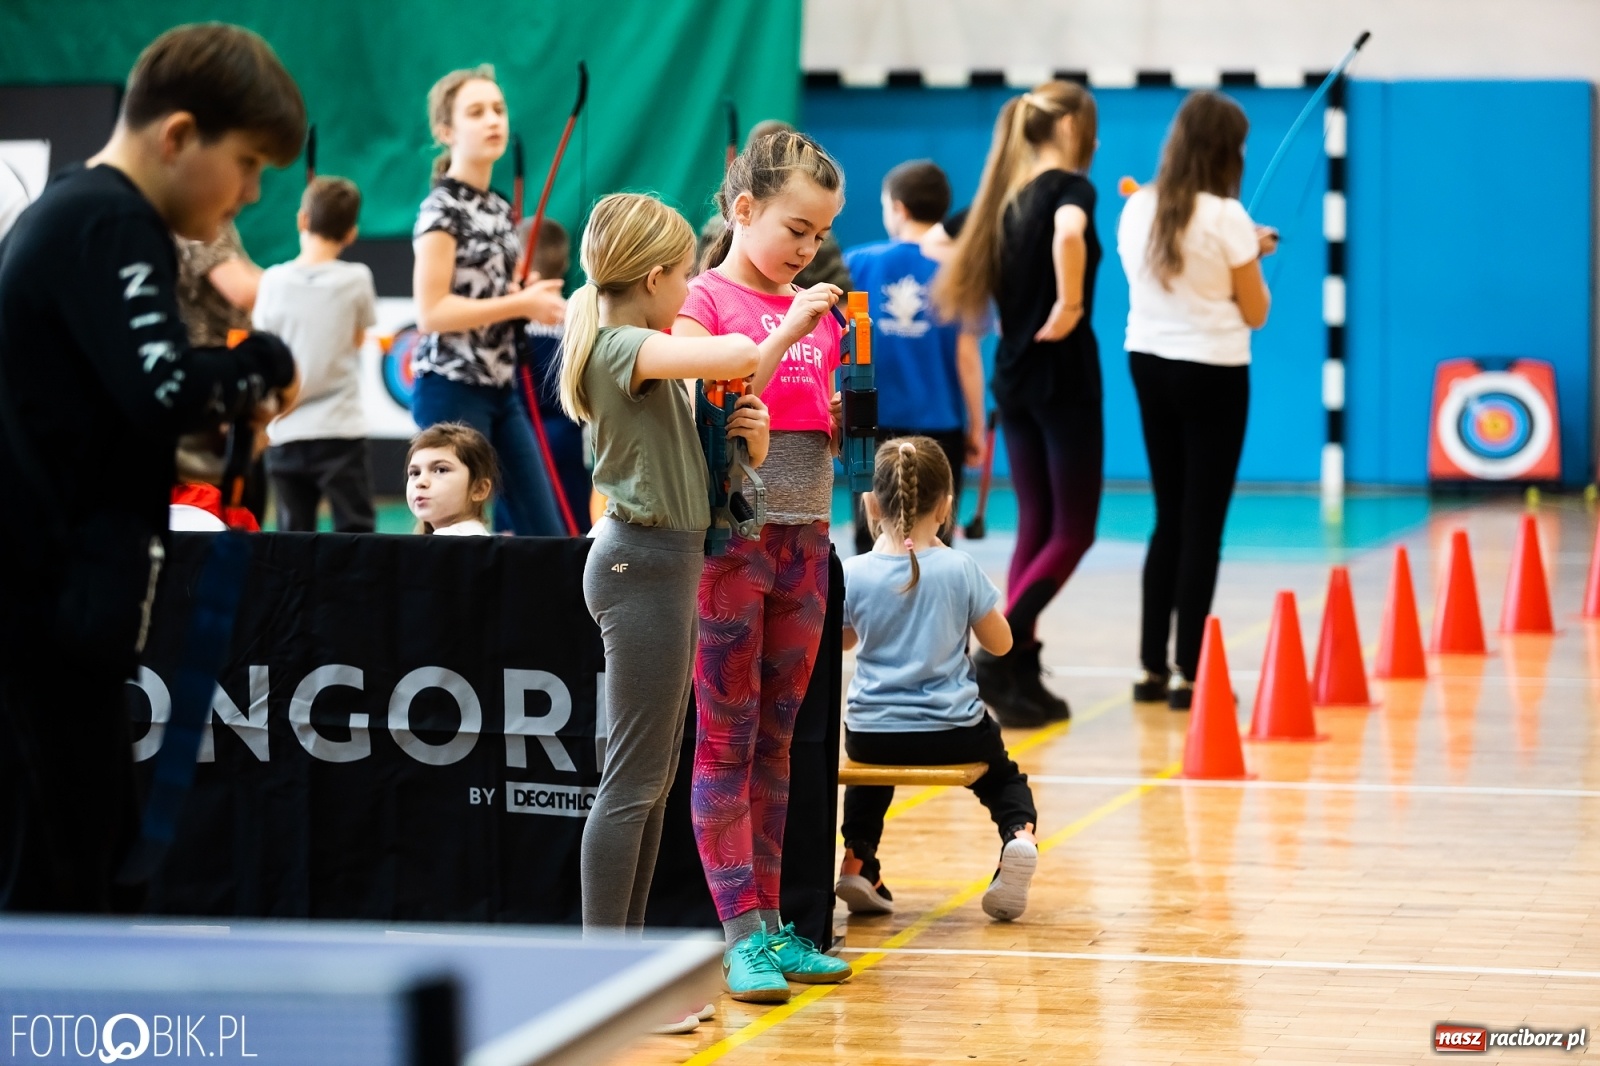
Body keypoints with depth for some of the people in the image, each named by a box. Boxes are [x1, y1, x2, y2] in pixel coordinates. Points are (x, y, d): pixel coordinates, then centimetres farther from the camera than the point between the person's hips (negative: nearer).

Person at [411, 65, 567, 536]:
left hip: (501, 390, 8)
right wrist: (520, 304, -16)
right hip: (451, 391, -8)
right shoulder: (442, 208, -10)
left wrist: (534, 299, 1)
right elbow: (431, 312, -18)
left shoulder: (500, 208, 14)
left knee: (547, 537, 5)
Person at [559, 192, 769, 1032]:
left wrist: (747, 433, -1)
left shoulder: (651, 361, 16)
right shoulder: (622, 347, -14)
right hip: (643, 562, -10)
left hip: (666, 562, 10)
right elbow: (737, 357, -29)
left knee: (653, 779, 12)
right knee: (632, 780, -8)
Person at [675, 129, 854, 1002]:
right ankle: (742, 935, 0)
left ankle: (769, 922, 15)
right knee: (726, 741, -1)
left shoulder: (819, 308, 13)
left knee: (775, 741, 11)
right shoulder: (703, 299, -6)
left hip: (804, 536, 6)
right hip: (727, 535, -6)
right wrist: (784, 333, -22)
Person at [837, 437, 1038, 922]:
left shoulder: (854, 574, -9)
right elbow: (1000, 642, 2)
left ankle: (858, 860, 16)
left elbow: (840, 640, 10)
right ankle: (1020, 833, -3)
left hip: (871, 734, 1)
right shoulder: (960, 569, -11)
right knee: (1001, 774, 28)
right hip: (951, 733, -1)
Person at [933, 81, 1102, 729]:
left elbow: (975, 276, 18)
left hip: (1014, 377, 7)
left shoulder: (1009, 198, 11)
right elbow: (1068, 235, -35)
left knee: (1035, 527, 11)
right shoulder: (1069, 186, -12)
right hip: (1063, 376, -7)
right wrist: (1070, 304, -26)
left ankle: (1020, 678, 8)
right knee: (1073, 530, 0)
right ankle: (999, 653, -14)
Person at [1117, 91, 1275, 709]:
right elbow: (1255, 312, -8)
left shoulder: (1137, 210, 3)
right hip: (1212, 374, -6)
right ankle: (1189, 674, 0)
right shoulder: (1226, 217, -14)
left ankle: (1152, 667, 14)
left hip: (1148, 364, 6)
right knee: (1202, 524, 0)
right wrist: (1251, 257, 9)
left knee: (1169, 518, 14)